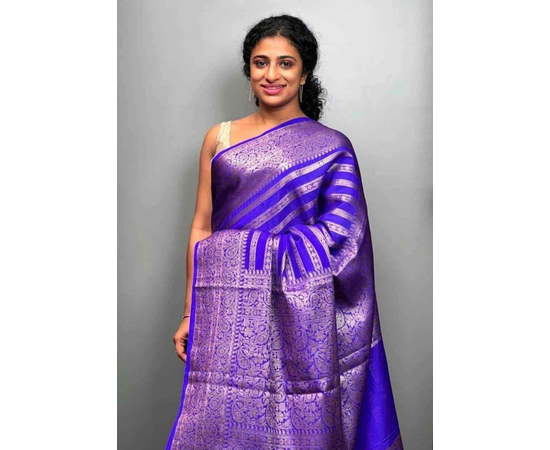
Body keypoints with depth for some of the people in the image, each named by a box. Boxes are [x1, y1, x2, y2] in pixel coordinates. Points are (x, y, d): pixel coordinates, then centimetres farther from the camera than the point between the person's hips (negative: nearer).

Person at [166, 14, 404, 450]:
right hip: (227, 312, 2)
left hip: (298, 313, -2)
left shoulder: (332, 147, 2)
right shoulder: (219, 138, 8)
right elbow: (201, 229, 8)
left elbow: (341, 237, -2)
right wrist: (191, 313, 6)